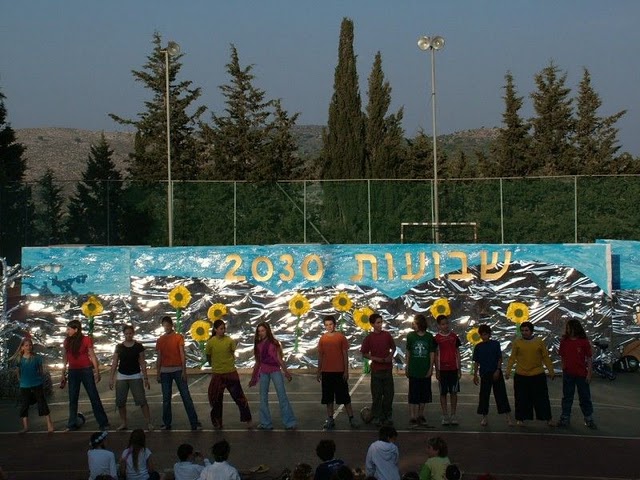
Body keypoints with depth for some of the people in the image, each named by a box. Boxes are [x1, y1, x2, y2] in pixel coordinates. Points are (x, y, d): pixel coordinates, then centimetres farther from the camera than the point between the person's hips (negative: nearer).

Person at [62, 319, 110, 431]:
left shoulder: (86, 340, -6)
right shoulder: (67, 341, 6)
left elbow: (92, 356, -4)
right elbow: (65, 357, 13)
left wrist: (97, 371, -7)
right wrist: (63, 372, 11)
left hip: (86, 370, -4)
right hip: (73, 372, 4)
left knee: (94, 397, -3)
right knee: (72, 399, 7)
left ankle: (103, 424, -1)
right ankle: (72, 424, 13)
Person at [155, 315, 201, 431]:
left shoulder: (179, 337, 0)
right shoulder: (160, 340, 9)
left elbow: (182, 354, -5)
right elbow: (159, 358, 11)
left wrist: (184, 371, -12)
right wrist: (158, 374, 6)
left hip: (178, 370, -3)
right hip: (165, 372, 3)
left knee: (186, 396, -5)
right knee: (166, 399, 6)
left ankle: (194, 423, -6)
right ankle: (167, 423, 12)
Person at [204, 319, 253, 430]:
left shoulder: (230, 340, -6)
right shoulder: (210, 342, -9)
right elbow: (208, 357, 5)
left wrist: (229, 364, 5)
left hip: (231, 373, 0)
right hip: (217, 374, 0)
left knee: (239, 397, 2)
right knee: (216, 400, 9)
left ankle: (248, 420, 8)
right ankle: (217, 423, 22)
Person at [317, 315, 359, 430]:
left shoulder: (341, 337, -3)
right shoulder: (322, 339, 5)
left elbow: (345, 355, -2)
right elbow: (320, 356, 11)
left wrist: (346, 370, -6)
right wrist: (318, 372, 10)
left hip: (339, 372, -3)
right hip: (326, 372, 3)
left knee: (344, 396, 0)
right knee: (328, 398, 6)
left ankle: (351, 419, 5)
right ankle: (330, 420, 13)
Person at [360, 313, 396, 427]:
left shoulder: (387, 335, 2)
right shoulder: (369, 338, -4)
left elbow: (393, 347, 13)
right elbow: (364, 354, 1)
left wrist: (391, 356, -6)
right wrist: (375, 359, -13)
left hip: (388, 369, 2)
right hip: (376, 369, -2)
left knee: (389, 394, 6)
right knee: (377, 395, 2)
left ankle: (388, 416, 19)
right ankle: (377, 417, 11)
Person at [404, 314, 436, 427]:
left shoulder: (429, 337, -2)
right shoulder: (410, 336, -1)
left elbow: (432, 354, 2)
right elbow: (408, 352, 7)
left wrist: (430, 368, -3)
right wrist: (407, 368, 7)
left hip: (425, 371, 1)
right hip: (413, 371, -1)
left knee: (424, 395, 10)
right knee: (413, 395, 0)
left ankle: (421, 415, 23)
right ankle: (412, 417, 5)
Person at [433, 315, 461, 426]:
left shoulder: (454, 337, 6)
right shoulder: (436, 338, 1)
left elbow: (457, 353, 10)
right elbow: (435, 355, 2)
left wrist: (459, 369, 6)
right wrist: (437, 371, -1)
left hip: (453, 368, 1)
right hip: (442, 369, -1)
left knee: (454, 392, 2)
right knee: (443, 393, 2)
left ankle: (453, 415, 9)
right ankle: (445, 416, 8)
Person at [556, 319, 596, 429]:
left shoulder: (584, 342, -8)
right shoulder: (564, 341, 1)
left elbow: (589, 358, -5)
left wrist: (589, 373, -7)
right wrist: (563, 368, 4)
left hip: (581, 374, -3)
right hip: (568, 373, 3)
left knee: (585, 397, 6)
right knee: (567, 397, 11)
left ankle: (589, 419, 16)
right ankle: (565, 418, 18)